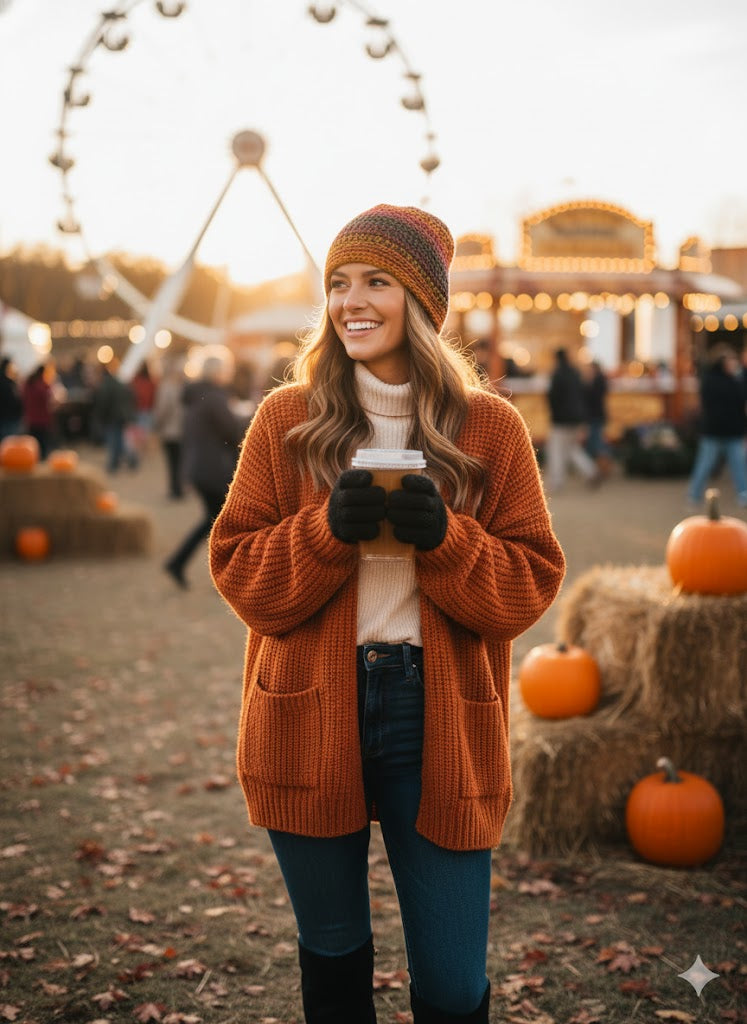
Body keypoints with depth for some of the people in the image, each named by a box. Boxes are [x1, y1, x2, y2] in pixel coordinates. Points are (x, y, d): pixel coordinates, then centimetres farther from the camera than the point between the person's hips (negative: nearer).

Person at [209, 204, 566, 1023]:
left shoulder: (490, 428, 1)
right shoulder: (286, 419, 1)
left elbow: (531, 584, -1)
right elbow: (237, 570, -1)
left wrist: (444, 538, -19)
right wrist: (330, 527, -18)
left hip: (440, 724, 0)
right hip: (309, 723, 1)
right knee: (332, 954, 18)